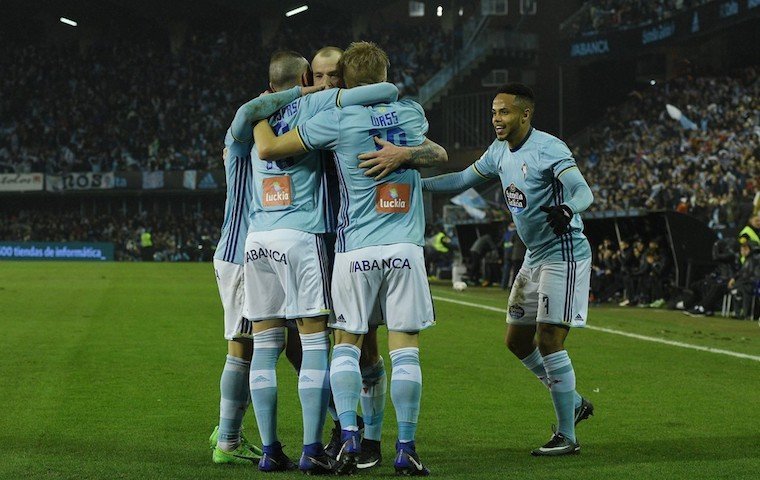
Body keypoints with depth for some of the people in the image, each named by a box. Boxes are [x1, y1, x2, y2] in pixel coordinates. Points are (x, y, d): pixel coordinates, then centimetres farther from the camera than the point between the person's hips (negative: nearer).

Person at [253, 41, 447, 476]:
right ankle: (406, 449, 1)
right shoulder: (413, 114, 5)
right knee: (405, 347, 2)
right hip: (405, 247, 1)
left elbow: (269, 149, -3)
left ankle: (349, 435, -5)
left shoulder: (338, 120, -5)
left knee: (347, 343, 10)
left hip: (356, 250, -1)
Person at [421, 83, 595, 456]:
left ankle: (567, 436, -3)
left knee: (549, 340, -13)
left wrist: (566, 209, -50)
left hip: (564, 255, -9)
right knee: (517, 341, 12)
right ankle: (574, 403, 29)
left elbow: (583, 192, -29)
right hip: (534, 257, 9)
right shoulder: (500, 151, 7)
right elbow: (463, 180, 19)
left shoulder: (548, 149, -19)